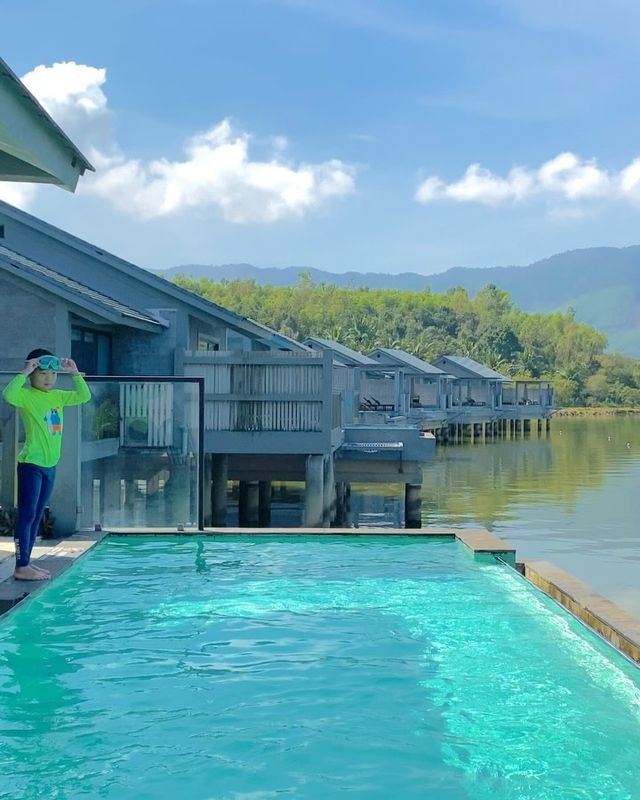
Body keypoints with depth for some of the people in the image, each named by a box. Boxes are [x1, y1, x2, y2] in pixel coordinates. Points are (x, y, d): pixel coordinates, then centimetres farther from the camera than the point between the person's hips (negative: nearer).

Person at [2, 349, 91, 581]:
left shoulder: (57, 396, 10)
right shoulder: (27, 396, -10)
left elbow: (84, 396, 14)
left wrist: (75, 374, 5)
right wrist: (24, 374, -25)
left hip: (50, 464, 8)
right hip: (31, 464, -8)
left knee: (37, 516, 13)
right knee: (27, 515, -5)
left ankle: (26, 562, 21)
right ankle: (21, 567, -2)